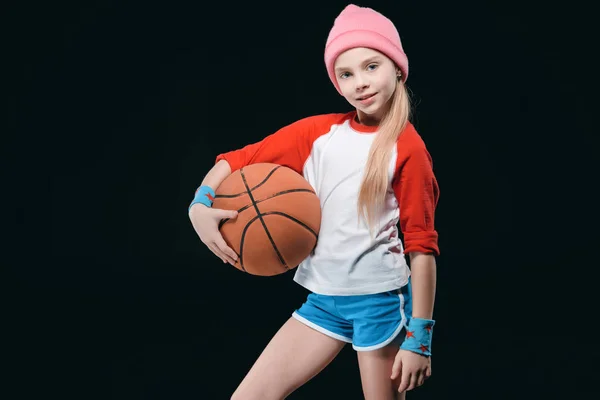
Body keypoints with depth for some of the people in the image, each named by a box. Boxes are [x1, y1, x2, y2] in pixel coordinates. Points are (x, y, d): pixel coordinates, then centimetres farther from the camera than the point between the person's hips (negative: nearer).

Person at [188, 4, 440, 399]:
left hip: (380, 298, -4)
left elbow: (422, 246, -8)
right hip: (322, 299, 4)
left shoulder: (407, 146, -8)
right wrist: (201, 205, -14)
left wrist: (419, 336, -9)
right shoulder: (319, 131, 3)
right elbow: (237, 161, 6)